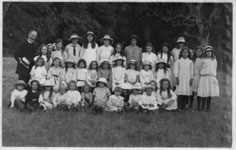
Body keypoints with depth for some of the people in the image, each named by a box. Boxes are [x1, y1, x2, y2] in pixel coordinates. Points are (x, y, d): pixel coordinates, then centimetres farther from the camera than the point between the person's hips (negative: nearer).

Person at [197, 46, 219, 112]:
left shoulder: (214, 60, 13)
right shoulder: (203, 60, 7)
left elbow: (215, 70, 19)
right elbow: (200, 70, 12)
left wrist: (213, 76, 13)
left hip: (212, 78, 2)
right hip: (204, 78, -2)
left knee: (210, 94, -2)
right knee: (204, 93, -7)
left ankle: (208, 108, 4)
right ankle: (203, 107, 2)